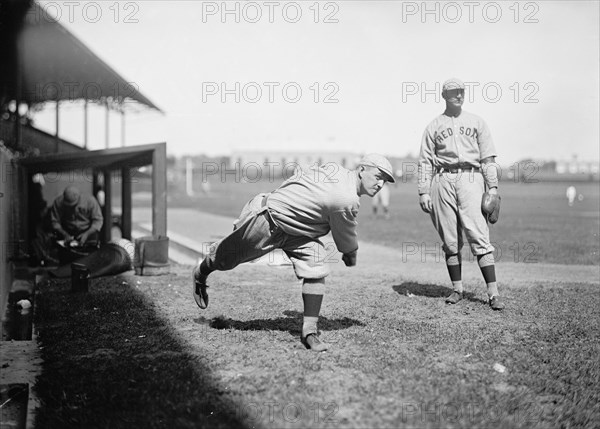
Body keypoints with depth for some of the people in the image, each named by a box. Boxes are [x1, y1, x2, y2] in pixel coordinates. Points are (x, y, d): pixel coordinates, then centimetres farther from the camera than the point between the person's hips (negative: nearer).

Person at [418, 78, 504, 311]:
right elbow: (425, 162, 9)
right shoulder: (433, 126, 14)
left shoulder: (476, 122, 15)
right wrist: (423, 191, -1)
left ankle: (493, 293, -12)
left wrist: (492, 186, -1)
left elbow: (488, 158, 10)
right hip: (443, 181, 1)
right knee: (450, 240, 3)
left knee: (479, 236, -10)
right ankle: (457, 289, 13)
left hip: (471, 180, -1)